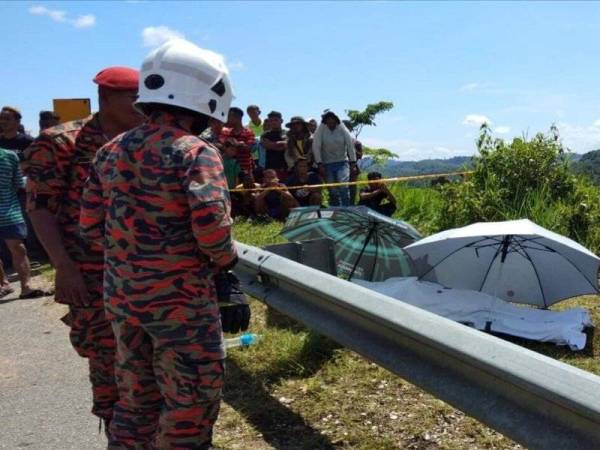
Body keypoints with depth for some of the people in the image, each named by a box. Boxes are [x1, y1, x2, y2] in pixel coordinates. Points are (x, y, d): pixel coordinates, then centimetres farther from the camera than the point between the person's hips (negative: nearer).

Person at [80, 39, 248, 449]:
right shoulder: (196, 152, -14)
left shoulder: (111, 151, 6)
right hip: (180, 299, -7)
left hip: (121, 295, 7)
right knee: (191, 402, 9)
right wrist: (226, 261, -3)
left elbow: (90, 226, 6)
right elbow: (212, 231, -23)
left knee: (136, 397, 21)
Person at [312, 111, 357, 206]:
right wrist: (320, 164, -12)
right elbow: (316, 147, -8)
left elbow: (350, 145, -1)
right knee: (333, 191, 3)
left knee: (343, 187, -17)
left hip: (342, 163, 0)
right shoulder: (321, 129, -6)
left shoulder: (342, 129, -3)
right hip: (327, 164, 0)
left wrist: (353, 163, -3)